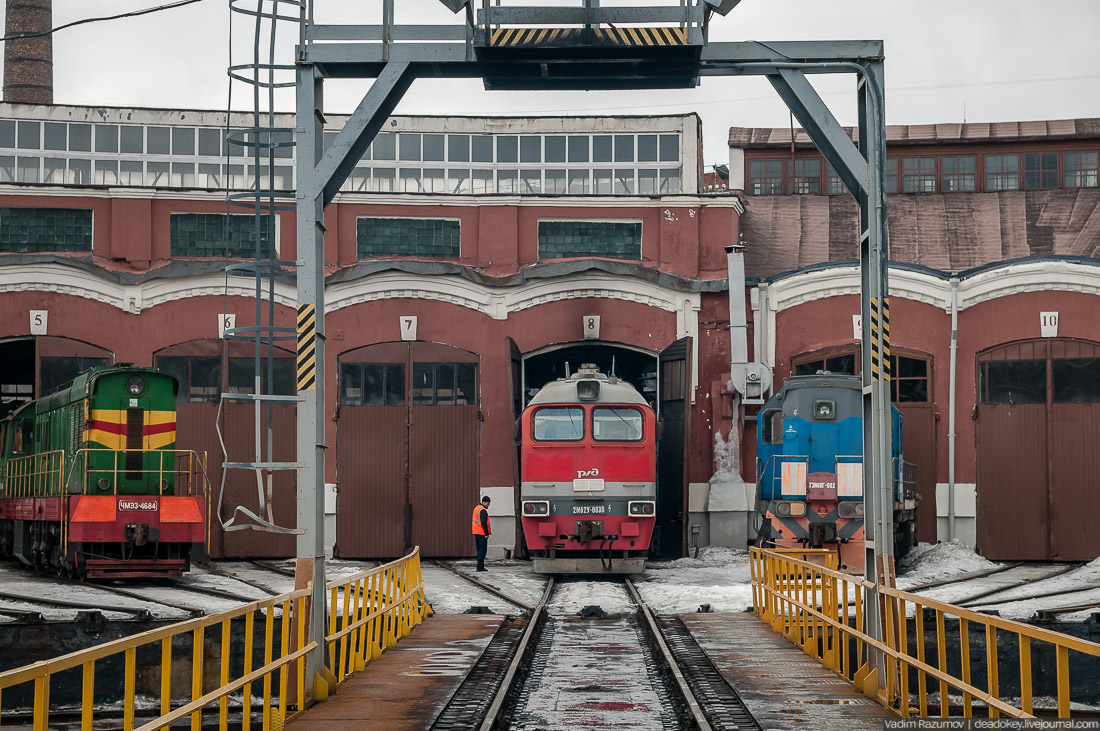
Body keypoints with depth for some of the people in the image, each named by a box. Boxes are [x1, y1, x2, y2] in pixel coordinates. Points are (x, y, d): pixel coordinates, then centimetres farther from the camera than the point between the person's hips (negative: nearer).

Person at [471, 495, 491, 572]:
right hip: (482, 534, -9)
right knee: (482, 550, -6)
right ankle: (480, 567, -8)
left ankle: (480, 566, 18)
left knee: (480, 550, 15)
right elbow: (483, 523, -21)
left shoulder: (476, 508, 16)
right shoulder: (483, 510, -15)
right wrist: (486, 533, -18)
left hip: (476, 533, 9)